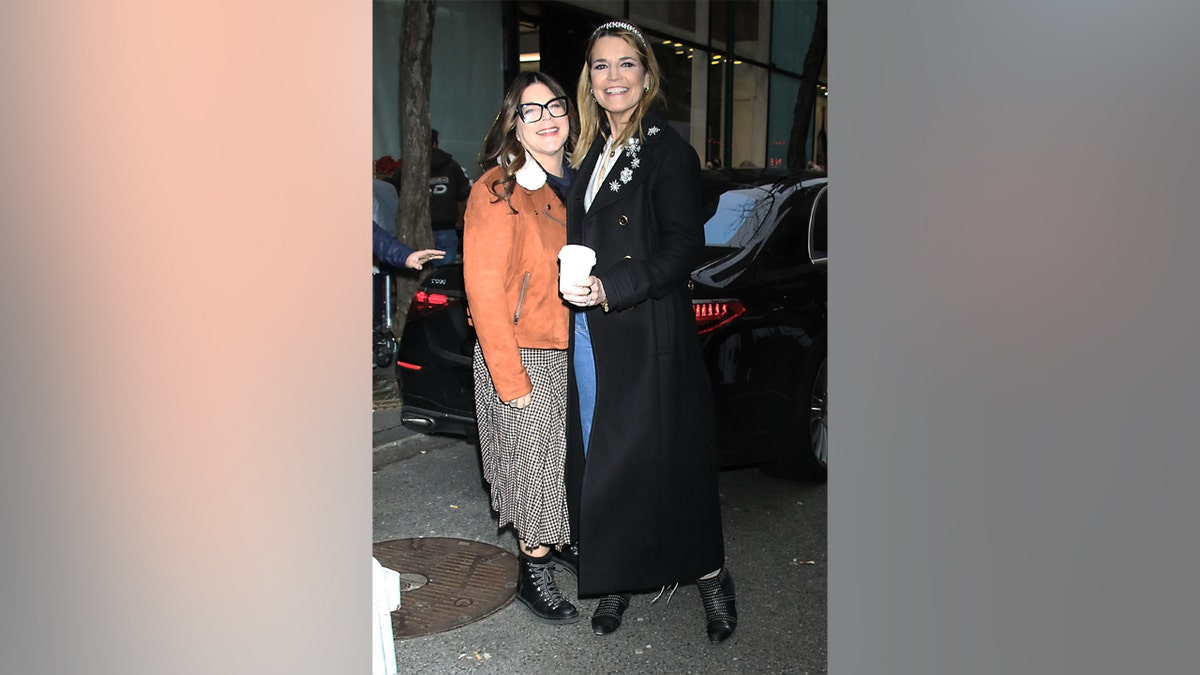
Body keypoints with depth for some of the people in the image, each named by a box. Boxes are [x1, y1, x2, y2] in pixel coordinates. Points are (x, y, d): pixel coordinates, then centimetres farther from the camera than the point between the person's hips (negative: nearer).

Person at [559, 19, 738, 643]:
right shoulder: (592, 152, 15)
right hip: (589, 332, 7)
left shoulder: (668, 152, -7)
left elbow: (684, 247, -14)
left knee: (662, 458, 0)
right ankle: (617, 581, 22)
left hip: (648, 334, -7)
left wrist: (610, 289, -22)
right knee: (599, 462, 9)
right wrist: (575, 284, 6)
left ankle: (710, 575, 18)